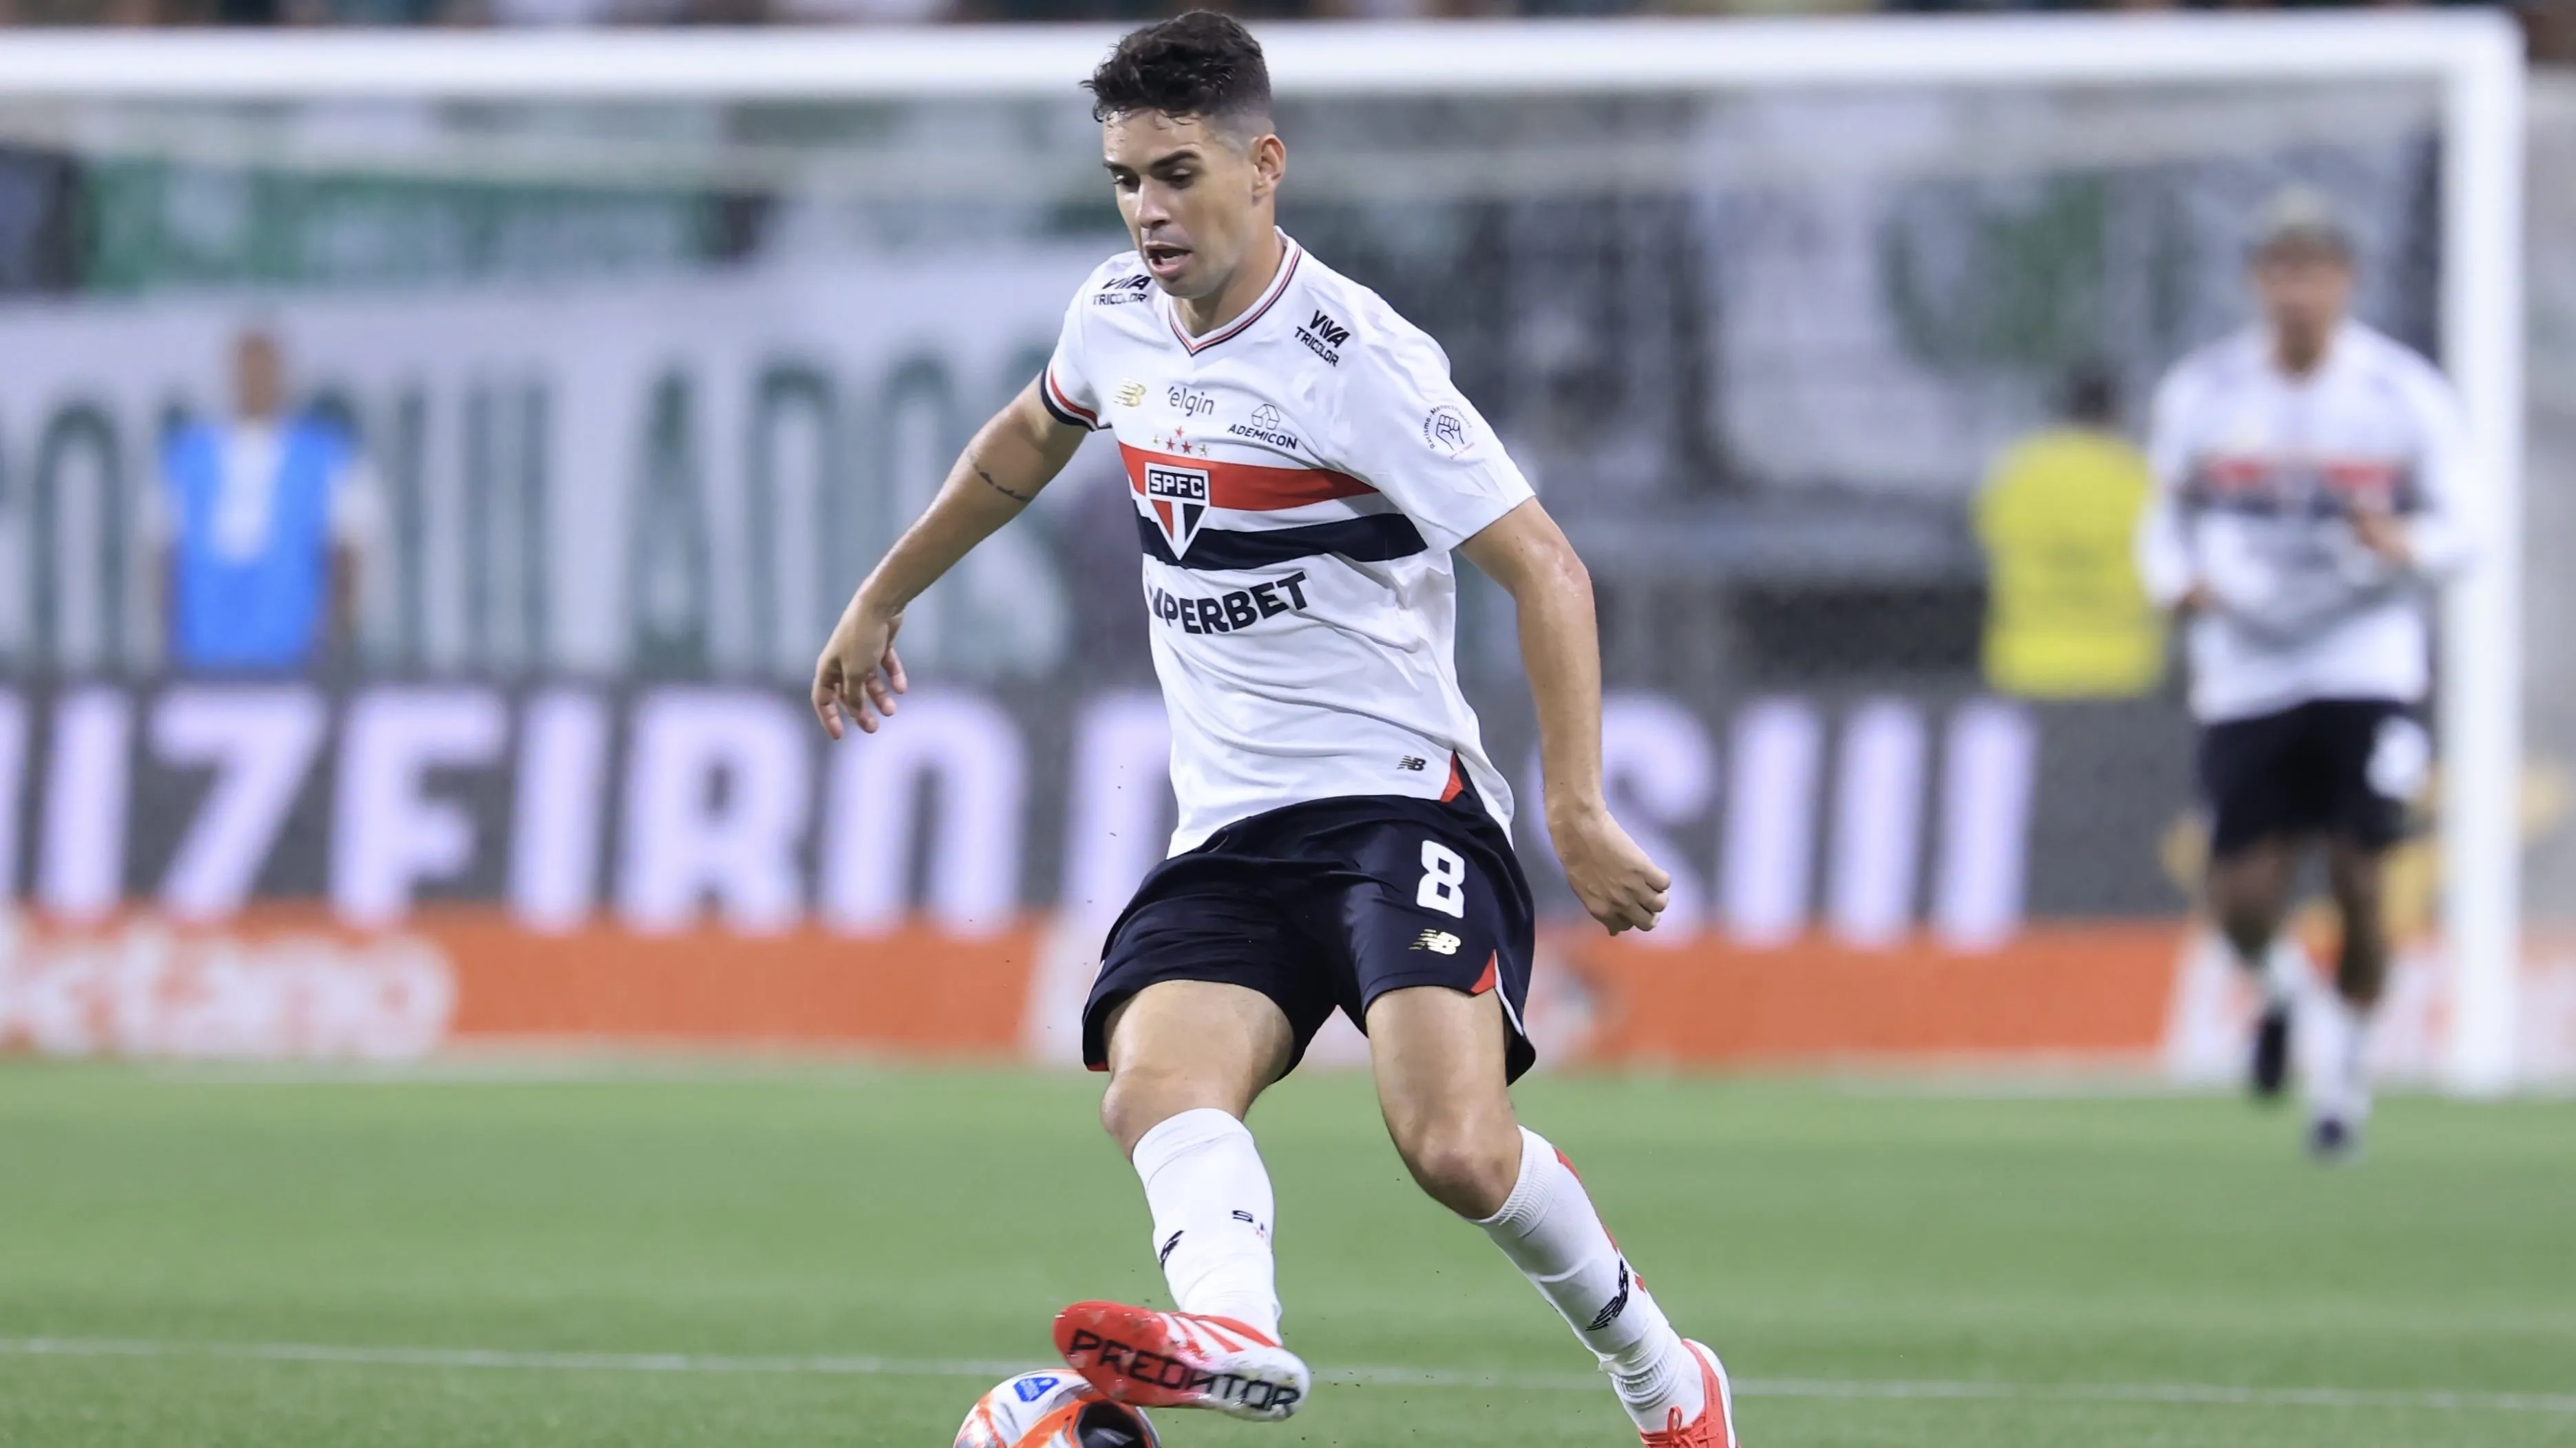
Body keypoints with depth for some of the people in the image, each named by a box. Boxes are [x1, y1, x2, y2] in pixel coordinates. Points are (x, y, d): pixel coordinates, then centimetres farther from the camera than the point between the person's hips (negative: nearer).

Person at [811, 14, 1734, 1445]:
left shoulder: (1353, 360, -14)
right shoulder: (1119, 313, 9)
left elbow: (1544, 568, -14)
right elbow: (1028, 440, 33)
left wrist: (1578, 811, -20)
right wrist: (881, 601, 41)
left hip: (1398, 802, -6)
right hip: (1226, 833, 6)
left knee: (1457, 1150, -23)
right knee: (1156, 1082, -25)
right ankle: (1228, 1326, -52)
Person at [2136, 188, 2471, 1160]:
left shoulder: (2407, 396, -3)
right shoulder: (2200, 394, 1)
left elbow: (2453, 533, 2)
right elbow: (2167, 522, 12)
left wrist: (2404, 546, -21)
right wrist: (2179, 581, -10)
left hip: (2366, 668, -1)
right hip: (2245, 671, 1)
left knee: (2358, 880, -9)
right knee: (2242, 900, -5)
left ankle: (2343, 1061, 16)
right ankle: (2275, 986, 32)